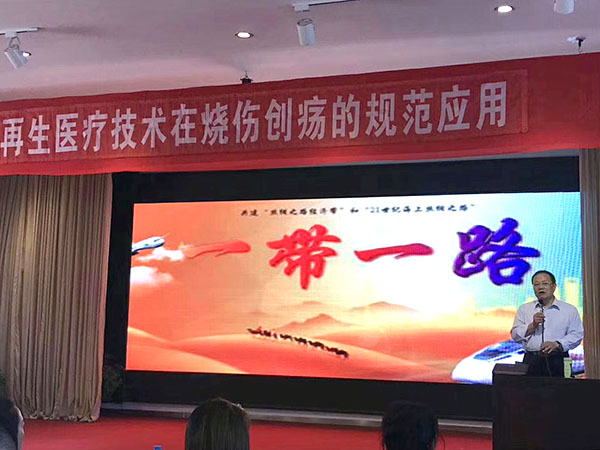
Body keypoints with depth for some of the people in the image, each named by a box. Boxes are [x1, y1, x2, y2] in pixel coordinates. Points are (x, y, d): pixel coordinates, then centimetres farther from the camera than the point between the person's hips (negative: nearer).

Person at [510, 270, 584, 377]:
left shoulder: (569, 310, 10)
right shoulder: (524, 309, 15)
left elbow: (577, 335, 2)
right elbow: (515, 335, 9)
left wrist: (557, 344, -12)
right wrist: (532, 326, -6)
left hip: (558, 361, -1)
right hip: (532, 361, 1)